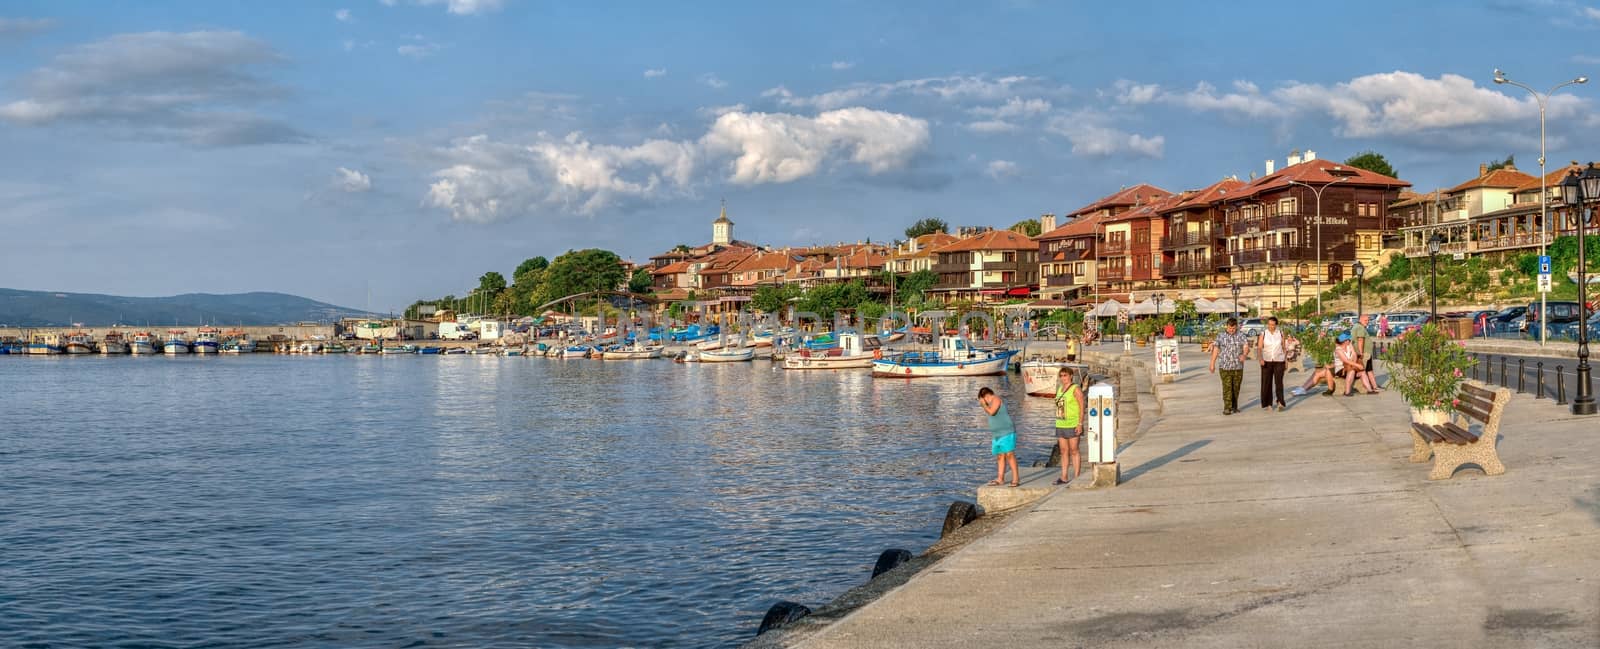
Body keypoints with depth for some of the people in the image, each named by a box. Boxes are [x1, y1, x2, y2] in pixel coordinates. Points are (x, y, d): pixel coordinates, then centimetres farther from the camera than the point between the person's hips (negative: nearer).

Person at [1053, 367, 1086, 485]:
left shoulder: (1076, 389, -9)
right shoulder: (1060, 389, 13)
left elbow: (1082, 407, -12)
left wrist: (1080, 424, -18)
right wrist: (1058, 425, 16)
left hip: (1073, 425, -7)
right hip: (1060, 425, 7)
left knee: (1074, 451, -4)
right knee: (1064, 451, 8)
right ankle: (1064, 477, 11)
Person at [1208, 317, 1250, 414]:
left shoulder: (1241, 336, 4)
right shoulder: (1220, 336, 4)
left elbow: (1246, 347, -10)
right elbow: (1215, 350, 6)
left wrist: (1245, 354, -33)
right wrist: (1212, 364, 4)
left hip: (1238, 367, 2)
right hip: (1225, 367, -2)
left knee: (1236, 388, 9)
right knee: (1227, 387, -9)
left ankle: (1234, 406, 23)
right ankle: (1227, 408, -8)